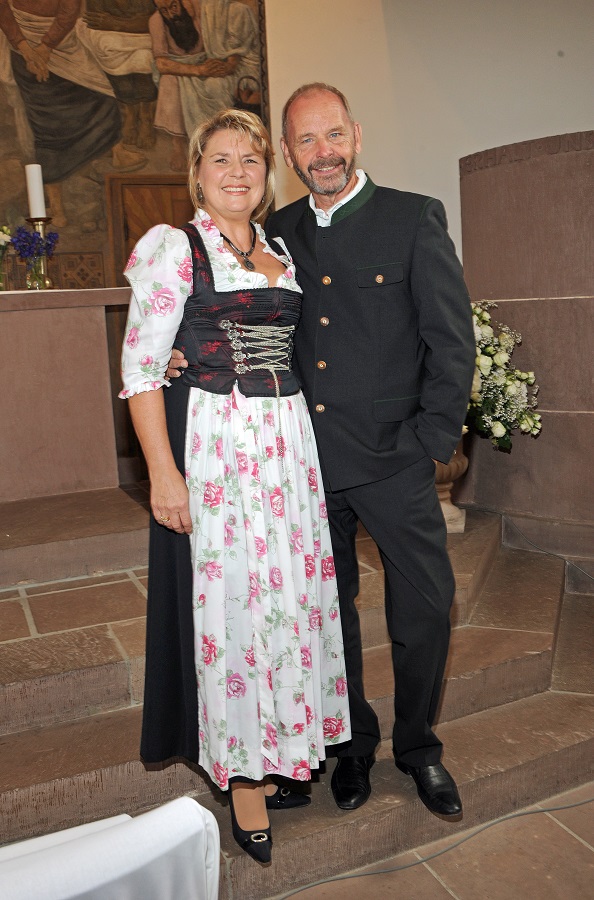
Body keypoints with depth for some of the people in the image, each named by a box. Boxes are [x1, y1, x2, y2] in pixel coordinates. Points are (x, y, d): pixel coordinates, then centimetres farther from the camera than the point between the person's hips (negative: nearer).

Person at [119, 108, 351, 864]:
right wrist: (163, 472, -15)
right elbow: (140, 367, -9)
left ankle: (275, 752, 31)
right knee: (229, 598, 1)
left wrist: (304, 442, 11)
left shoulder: (283, 257, 15)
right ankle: (243, 778, 19)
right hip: (214, 445, -6)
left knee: (289, 589, 10)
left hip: (288, 444, 6)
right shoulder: (175, 248, -3)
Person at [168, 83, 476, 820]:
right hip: (306, 461, 3)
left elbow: (452, 339, -4)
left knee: (424, 607, 6)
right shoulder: (276, 233, 8)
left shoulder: (415, 219, -2)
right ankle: (352, 742, 36)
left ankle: (417, 746, 31)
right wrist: (190, 350, -4)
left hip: (393, 460, -3)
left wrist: (429, 442, -9)